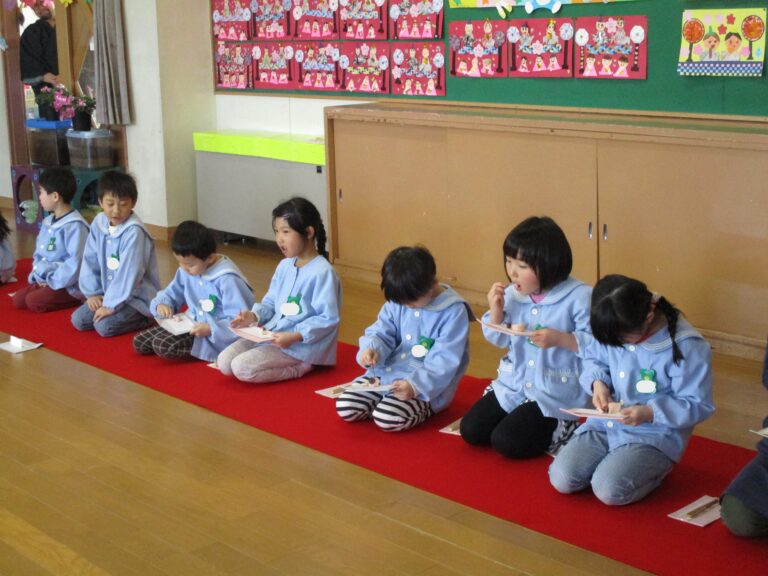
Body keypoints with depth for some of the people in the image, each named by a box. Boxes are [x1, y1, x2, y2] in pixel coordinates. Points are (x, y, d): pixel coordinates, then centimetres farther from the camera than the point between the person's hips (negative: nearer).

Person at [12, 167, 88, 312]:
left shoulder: (74, 225, -19)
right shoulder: (47, 222, 11)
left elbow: (76, 263, -24)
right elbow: (38, 254, 18)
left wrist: (53, 282, -18)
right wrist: (36, 276, 2)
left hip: (68, 286, -8)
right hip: (44, 280, 8)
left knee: (33, 301, -22)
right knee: (18, 299, -2)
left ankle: (75, 299, -5)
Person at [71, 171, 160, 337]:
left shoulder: (134, 231, -22)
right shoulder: (98, 224, -1)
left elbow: (129, 272, -25)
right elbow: (90, 261, 5)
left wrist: (111, 305, -23)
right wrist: (92, 293, -1)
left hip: (137, 297, -7)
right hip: (109, 294, 7)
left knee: (104, 326, -24)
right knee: (78, 320, -1)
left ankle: (144, 318, -1)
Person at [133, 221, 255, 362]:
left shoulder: (227, 280, -22)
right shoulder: (186, 271, 2)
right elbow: (170, 294, 17)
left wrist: (210, 329, -33)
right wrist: (162, 304, -6)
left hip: (215, 337, -9)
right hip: (191, 326, 9)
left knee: (163, 346, -26)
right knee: (139, 341, 2)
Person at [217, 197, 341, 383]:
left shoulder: (322, 272, -17)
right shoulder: (284, 266, 9)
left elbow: (328, 319, -20)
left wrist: (294, 336, -27)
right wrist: (254, 315, -6)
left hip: (301, 344, -9)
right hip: (271, 334, 9)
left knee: (241, 367, -21)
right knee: (224, 362, -1)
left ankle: (299, 368, -5)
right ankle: (288, 363, 4)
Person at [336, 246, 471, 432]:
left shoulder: (453, 311, -15)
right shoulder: (397, 301, 1)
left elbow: (444, 361, -19)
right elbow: (380, 333, 5)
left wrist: (416, 385, -32)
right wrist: (371, 349, -21)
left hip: (426, 386, -6)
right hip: (387, 373, 6)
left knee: (386, 418, -28)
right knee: (344, 408, -7)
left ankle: (421, 407, 2)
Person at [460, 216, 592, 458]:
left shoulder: (578, 297, -17)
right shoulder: (512, 294, 0)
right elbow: (499, 340, 11)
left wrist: (560, 339, -29)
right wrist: (496, 312, -7)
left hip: (555, 394, -6)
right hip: (513, 384, 7)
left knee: (506, 441, -18)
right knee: (471, 430, -1)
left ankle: (559, 429, 8)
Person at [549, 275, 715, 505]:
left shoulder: (687, 347, -22)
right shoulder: (613, 327, -7)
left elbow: (698, 405, -15)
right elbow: (592, 358, 12)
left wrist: (650, 413, -29)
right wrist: (598, 382, -11)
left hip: (654, 435, -5)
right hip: (606, 423, 5)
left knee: (609, 490, -25)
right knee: (561, 479, -11)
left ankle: (655, 466, 6)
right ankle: (617, 461, 15)